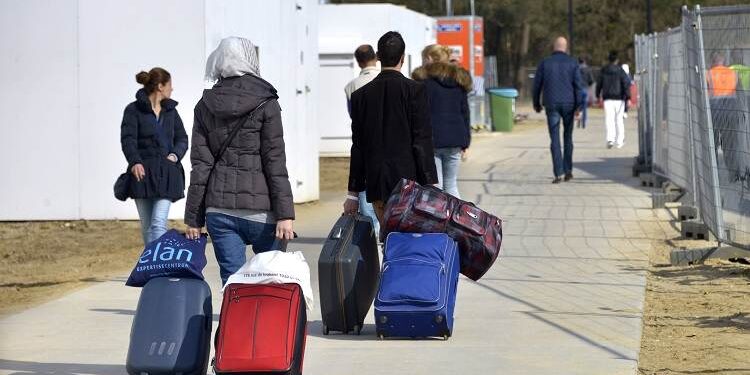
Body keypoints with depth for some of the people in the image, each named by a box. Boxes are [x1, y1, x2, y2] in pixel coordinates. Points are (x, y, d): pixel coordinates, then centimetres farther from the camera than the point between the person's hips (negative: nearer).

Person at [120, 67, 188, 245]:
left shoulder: (170, 111, 15)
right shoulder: (134, 110, 1)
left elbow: (182, 138, 17)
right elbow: (128, 138, -10)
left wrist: (175, 154, -4)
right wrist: (135, 162, -27)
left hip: (166, 173, 1)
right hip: (143, 172, -1)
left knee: (158, 223, -14)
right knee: (147, 227, 7)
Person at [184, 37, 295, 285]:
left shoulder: (205, 106, 7)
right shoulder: (265, 104, -4)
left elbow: (200, 165, 5)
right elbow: (275, 162, -7)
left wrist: (193, 218, 7)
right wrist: (285, 213, -7)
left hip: (219, 209, 3)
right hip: (259, 207, -3)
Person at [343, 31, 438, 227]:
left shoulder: (361, 95, 6)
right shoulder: (415, 90, -5)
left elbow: (358, 147, 9)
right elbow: (422, 142, -7)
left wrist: (353, 194, 13)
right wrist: (431, 188, -4)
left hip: (376, 188, 4)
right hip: (408, 181, -4)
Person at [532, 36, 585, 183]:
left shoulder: (545, 63, 2)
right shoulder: (572, 63, 0)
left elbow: (537, 84, 4)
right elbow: (578, 84, -7)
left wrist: (536, 103, 17)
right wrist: (579, 105, -6)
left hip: (552, 105, -1)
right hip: (568, 104, 1)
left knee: (555, 139, -1)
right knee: (568, 137, 16)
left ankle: (558, 173, -10)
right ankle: (568, 170, 16)